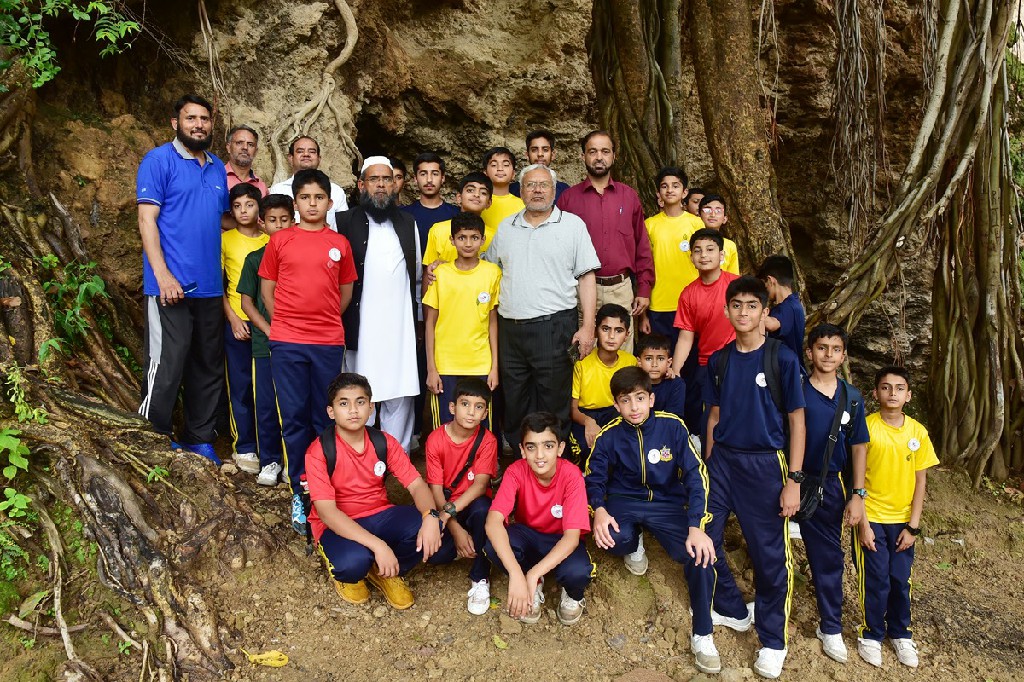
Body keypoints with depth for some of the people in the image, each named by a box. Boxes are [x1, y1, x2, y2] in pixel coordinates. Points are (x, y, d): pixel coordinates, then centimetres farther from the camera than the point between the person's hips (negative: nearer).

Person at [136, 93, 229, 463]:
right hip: (171, 287, -6)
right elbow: (147, 219, -9)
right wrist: (163, 275, -18)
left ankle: (200, 438, 25)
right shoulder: (159, 160, -2)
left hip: (210, 288, 6)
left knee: (209, 368, 12)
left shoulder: (218, 168, 16)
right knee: (166, 368, -4)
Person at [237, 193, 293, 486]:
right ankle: (269, 461, 19)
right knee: (266, 404, 5)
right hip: (266, 343, 1)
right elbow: (247, 301, 6)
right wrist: (269, 330, -7)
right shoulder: (255, 258, 6)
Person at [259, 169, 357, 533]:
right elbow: (267, 287, 8)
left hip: (329, 342, 1)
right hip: (287, 342, 0)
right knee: (294, 418, 4)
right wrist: (284, 323, 2)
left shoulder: (340, 244, 6)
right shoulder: (280, 240, 4)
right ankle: (300, 493, 15)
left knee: (325, 418, 8)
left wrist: (324, 319, 6)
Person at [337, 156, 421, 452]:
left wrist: (417, 315, 17)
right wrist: (340, 321, -4)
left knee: (400, 395, 3)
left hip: (401, 326, 3)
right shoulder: (345, 222, 3)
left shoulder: (408, 223, 14)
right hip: (360, 326, -3)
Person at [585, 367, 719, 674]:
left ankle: (702, 635, -2)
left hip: (667, 503, 0)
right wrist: (599, 510, -23)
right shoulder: (609, 436, -9)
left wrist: (696, 527, -24)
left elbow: (696, 475, -13)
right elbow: (594, 478, -1)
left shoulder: (672, 427, -13)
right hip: (625, 501, 1)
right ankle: (635, 544, 9)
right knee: (615, 538, -35)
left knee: (700, 555, -26)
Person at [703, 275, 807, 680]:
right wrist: (707, 466, 10)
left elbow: (796, 421, -6)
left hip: (765, 464, -4)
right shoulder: (719, 361, 4)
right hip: (723, 459, 4)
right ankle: (733, 609, 30)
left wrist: (793, 480, -9)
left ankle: (773, 639, 23)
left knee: (769, 554, 4)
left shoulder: (782, 359, -8)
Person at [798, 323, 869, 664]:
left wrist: (858, 495, 3)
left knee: (828, 556, 11)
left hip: (828, 485, 3)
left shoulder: (852, 398, 3)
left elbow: (858, 447, 7)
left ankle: (830, 628, 25)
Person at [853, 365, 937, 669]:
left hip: (902, 521, 3)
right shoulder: (866, 427, -11)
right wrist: (863, 523, -11)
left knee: (901, 580, 10)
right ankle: (871, 634, 23)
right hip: (872, 518, -3)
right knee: (876, 581, 3)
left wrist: (913, 526, -1)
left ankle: (900, 633, 31)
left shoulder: (918, 432, -2)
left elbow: (920, 481, 2)